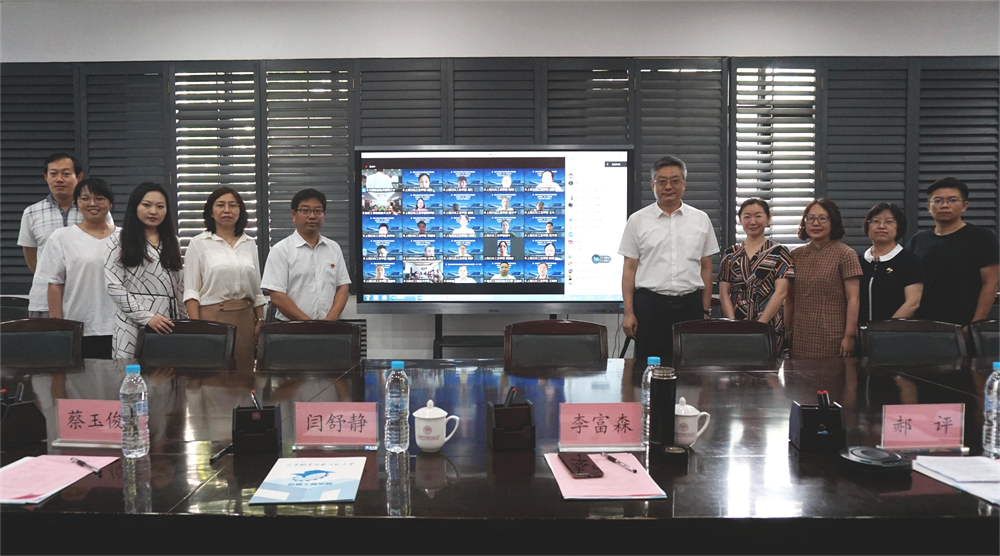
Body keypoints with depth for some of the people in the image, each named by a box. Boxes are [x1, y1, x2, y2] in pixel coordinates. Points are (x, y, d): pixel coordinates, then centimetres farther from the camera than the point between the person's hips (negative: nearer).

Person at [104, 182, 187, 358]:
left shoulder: (172, 242, 15)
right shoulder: (119, 241, 1)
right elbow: (113, 285, -8)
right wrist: (146, 317, -15)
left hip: (169, 325, 4)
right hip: (134, 325, -4)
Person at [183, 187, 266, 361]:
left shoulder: (249, 244, 11)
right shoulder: (198, 243, 1)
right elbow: (191, 290, -3)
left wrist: (260, 321, 7)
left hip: (245, 319, 3)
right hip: (211, 317, -3)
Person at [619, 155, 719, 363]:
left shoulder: (701, 219, 9)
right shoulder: (638, 220, 4)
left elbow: (706, 268, 10)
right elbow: (629, 269, 2)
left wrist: (706, 311, 6)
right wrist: (628, 312, -3)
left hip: (690, 304, 2)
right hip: (650, 304, -1)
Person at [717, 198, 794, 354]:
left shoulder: (779, 252, 2)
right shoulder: (730, 254, 10)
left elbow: (781, 292, -6)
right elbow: (724, 293, 6)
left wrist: (759, 324, -14)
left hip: (769, 327, -2)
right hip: (735, 328, 2)